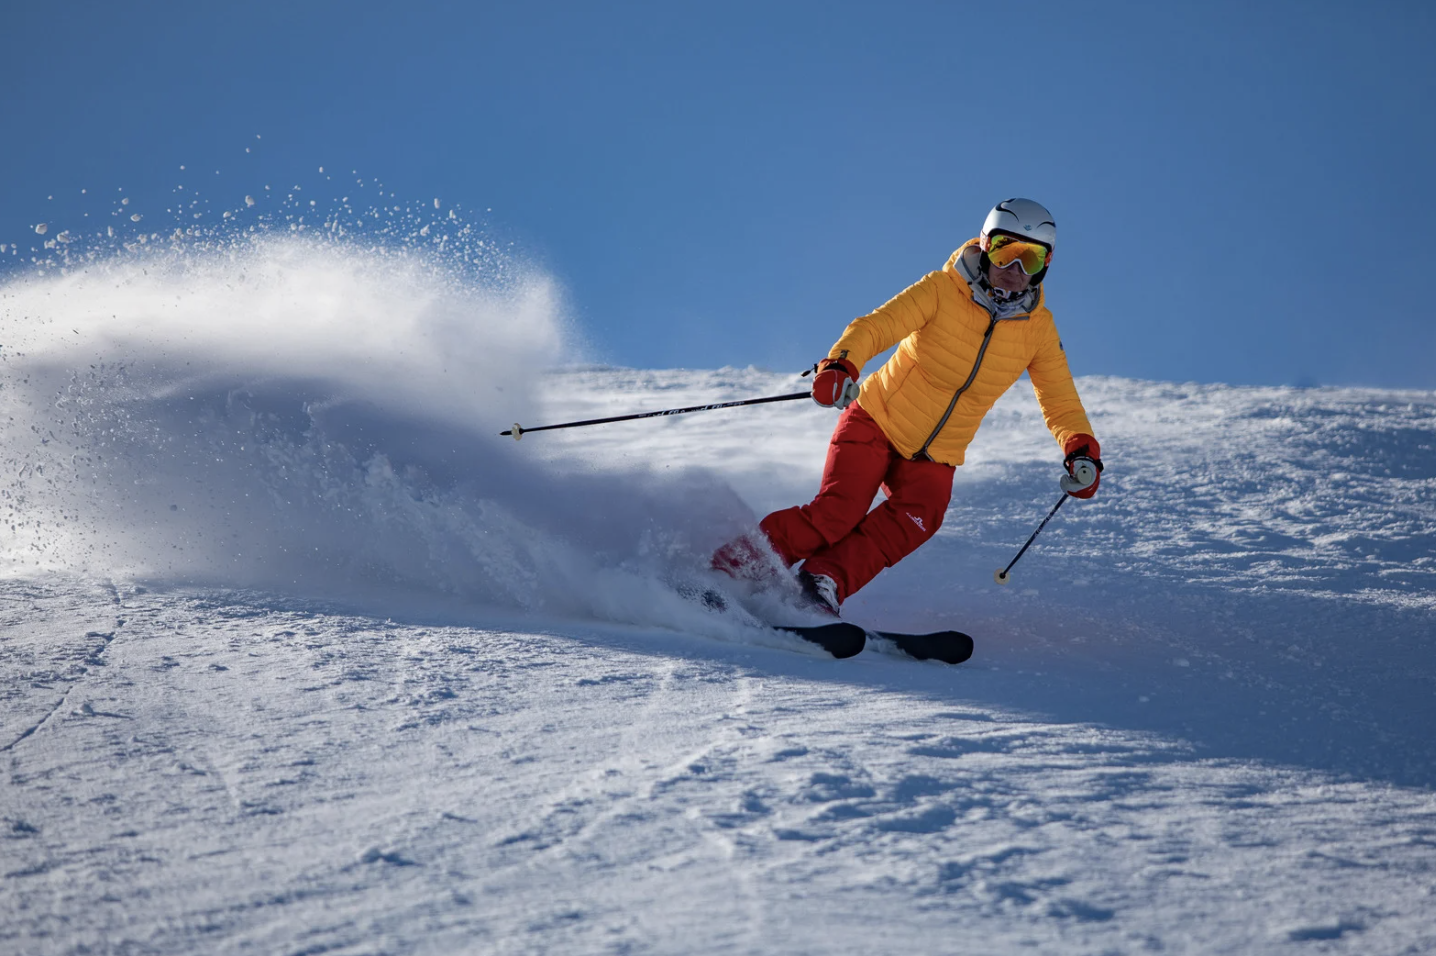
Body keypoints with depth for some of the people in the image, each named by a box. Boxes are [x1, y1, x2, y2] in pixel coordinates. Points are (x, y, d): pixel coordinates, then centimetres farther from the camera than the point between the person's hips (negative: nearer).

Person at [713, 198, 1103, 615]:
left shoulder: (1038, 327, -4)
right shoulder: (941, 291, -15)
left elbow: (1060, 401, 4)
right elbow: (875, 327, -25)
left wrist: (1081, 448, -16)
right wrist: (840, 364, -46)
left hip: (934, 459, 3)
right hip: (876, 423, -3)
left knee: (916, 518, -27)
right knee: (836, 513, -22)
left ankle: (823, 580, -24)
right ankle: (735, 562, -8)